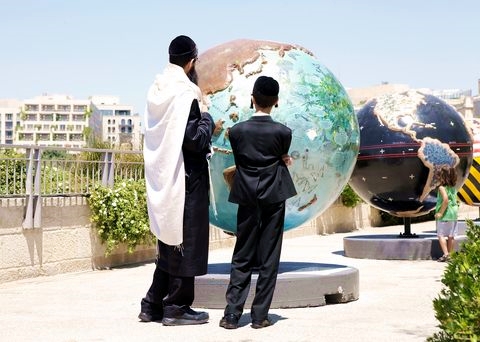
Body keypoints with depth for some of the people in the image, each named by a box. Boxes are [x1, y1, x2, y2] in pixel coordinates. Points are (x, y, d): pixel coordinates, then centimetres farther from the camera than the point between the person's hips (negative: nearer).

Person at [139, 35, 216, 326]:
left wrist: (203, 131, 17)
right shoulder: (185, 93, -16)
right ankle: (176, 307, 8)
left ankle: (153, 305, 19)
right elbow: (195, 140, -20)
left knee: (169, 242, 16)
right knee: (185, 242, 2)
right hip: (185, 179, -8)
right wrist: (208, 119, -2)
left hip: (162, 178, 8)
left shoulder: (157, 90, 8)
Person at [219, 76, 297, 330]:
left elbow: (239, 162, 7)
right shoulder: (283, 132, -8)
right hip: (274, 198, -1)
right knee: (268, 259, 5)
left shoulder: (236, 131, -5)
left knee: (241, 258, 8)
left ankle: (232, 314, 3)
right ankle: (260, 315, 6)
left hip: (247, 199, 1)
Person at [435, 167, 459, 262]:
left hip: (445, 215, -7)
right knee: (451, 235, 11)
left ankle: (445, 254, -11)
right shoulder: (453, 188, 9)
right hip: (454, 213, 7)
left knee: (441, 235, -2)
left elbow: (445, 200, -25)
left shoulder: (442, 187, -13)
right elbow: (454, 200, 9)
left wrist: (440, 213, -19)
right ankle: (450, 254, 16)